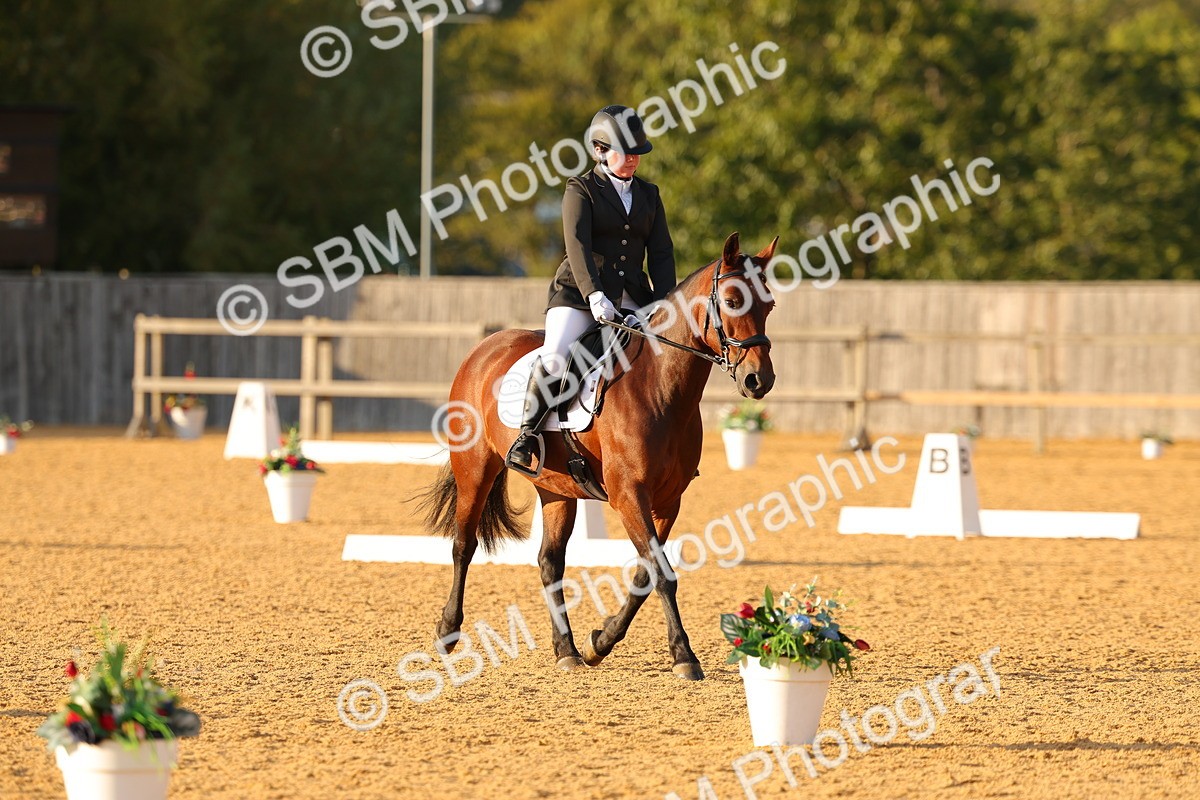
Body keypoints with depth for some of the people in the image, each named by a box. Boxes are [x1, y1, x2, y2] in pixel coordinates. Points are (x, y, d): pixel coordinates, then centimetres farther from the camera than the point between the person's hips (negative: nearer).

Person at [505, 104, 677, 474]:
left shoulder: (648, 195, 15)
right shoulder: (582, 190, 0)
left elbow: (661, 253, 10)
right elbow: (578, 244, -14)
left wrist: (666, 302, -6)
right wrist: (594, 295, -29)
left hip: (631, 298, 5)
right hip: (578, 294, -4)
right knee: (554, 361, -25)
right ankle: (527, 436, -12)